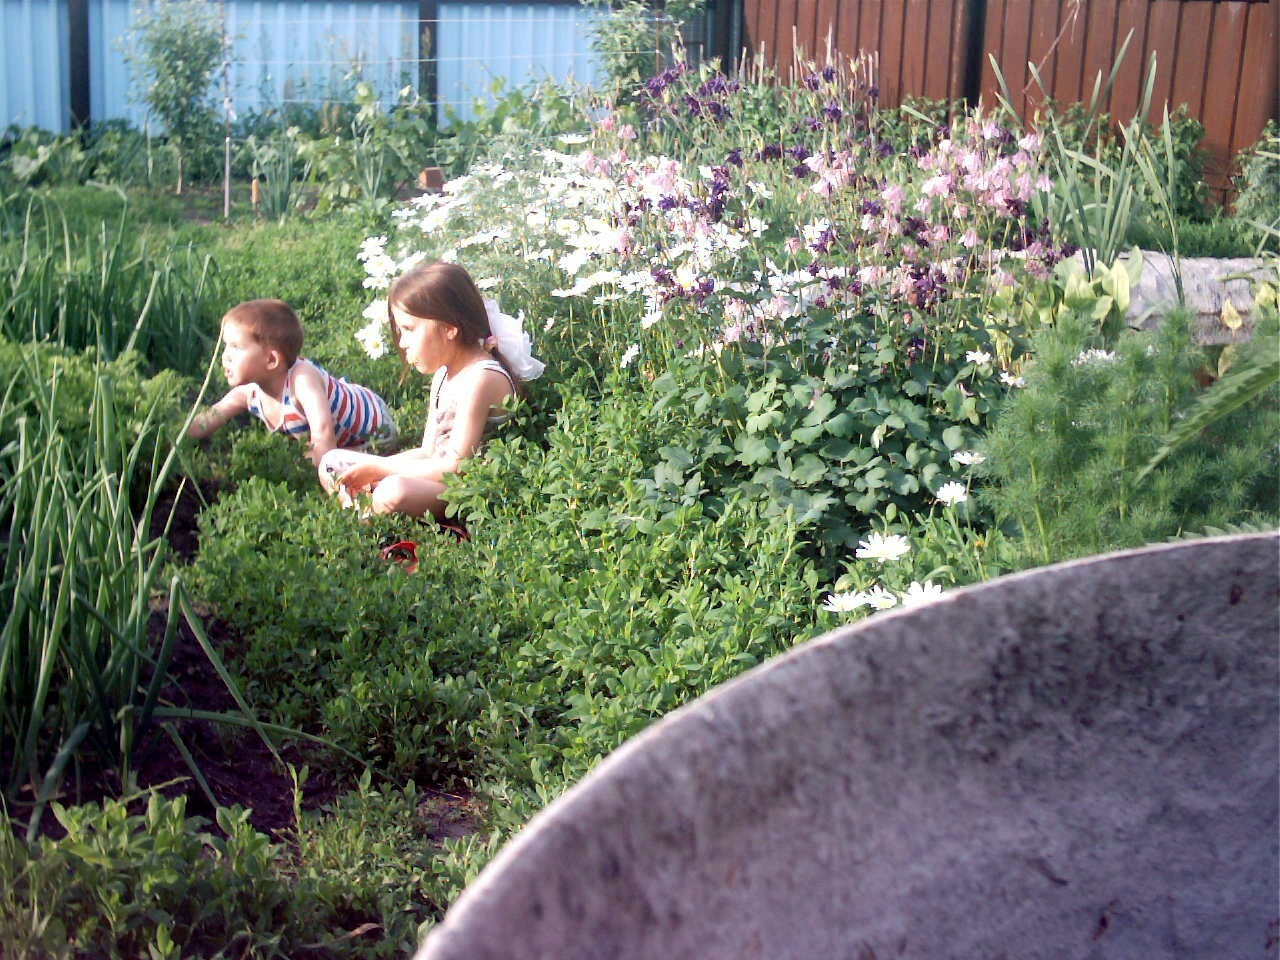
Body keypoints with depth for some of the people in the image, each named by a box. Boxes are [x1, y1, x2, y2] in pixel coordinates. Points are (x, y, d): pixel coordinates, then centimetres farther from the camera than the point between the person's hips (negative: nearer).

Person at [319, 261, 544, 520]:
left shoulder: (482, 378, -18)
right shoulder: (442, 376, 12)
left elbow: (457, 465, -22)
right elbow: (428, 451, 15)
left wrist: (380, 469, -14)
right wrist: (370, 470, -2)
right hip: (437, 480, 10)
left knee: (395, 492, -37)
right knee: (333, 463, 10)